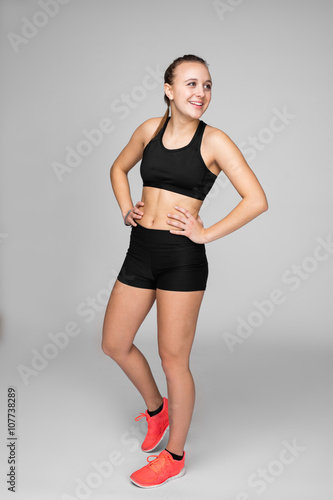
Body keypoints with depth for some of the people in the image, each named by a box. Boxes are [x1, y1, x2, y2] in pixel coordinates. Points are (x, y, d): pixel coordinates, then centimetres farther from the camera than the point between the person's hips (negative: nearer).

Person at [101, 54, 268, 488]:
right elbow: (119, 168, 24)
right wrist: (126, 210, 9)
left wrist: (206, 234, -12)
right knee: (114, 344, 15)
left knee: (173, 360, 4)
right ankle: (156, 408, 43)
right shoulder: (150, 128, 7)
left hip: (182, 258, -5)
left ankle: (174, 456, 27)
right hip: (140, 251, 6)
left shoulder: (214, 141, -7)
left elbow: (257, 200, -12)